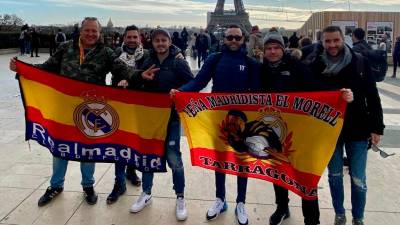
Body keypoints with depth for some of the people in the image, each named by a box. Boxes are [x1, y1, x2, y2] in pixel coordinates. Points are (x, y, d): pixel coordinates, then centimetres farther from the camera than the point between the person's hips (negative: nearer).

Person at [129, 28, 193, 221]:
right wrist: (141, 78, -11)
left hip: (171, 117, -4)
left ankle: (180, 198, 17)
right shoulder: (147, 63, 6)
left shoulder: (179, 63, -4)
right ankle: (146, 193, 32)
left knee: (173, 158, -2)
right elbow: (139, 88, 9)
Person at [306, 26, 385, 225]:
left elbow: (372, 97, -3)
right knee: (335, 176, 14)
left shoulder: (359, 62, -7)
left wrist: (376, 127, -3)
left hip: (358, 130, 0)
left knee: (358, 179, 7)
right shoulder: (315, 65, -7)